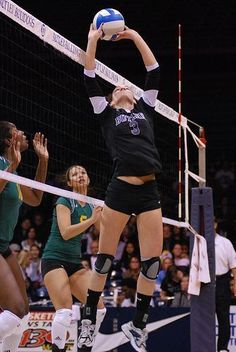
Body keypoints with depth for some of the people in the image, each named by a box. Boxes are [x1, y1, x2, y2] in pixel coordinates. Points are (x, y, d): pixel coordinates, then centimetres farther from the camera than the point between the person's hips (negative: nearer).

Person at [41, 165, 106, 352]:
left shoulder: (91, 207, 11)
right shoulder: (64, 201, -7)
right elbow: (65, 232, -19)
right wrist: (91, 219, -25)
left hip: (75, 262, 7)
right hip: (55, 258, -7)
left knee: (99, 307, -4)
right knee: (65, 310, -25)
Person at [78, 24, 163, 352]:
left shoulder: (145, 109, 19)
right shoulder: (107, 114, 12)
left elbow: (154, 73, 17)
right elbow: (90, 79, 4)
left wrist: (136, 37, 17)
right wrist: (92, 39, 6)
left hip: (149, 191, 3)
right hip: (121, 189, -3)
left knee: (152, 261, 0)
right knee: (105, 258, 2)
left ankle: (138, 325, 11)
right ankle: (88, 320, 14)